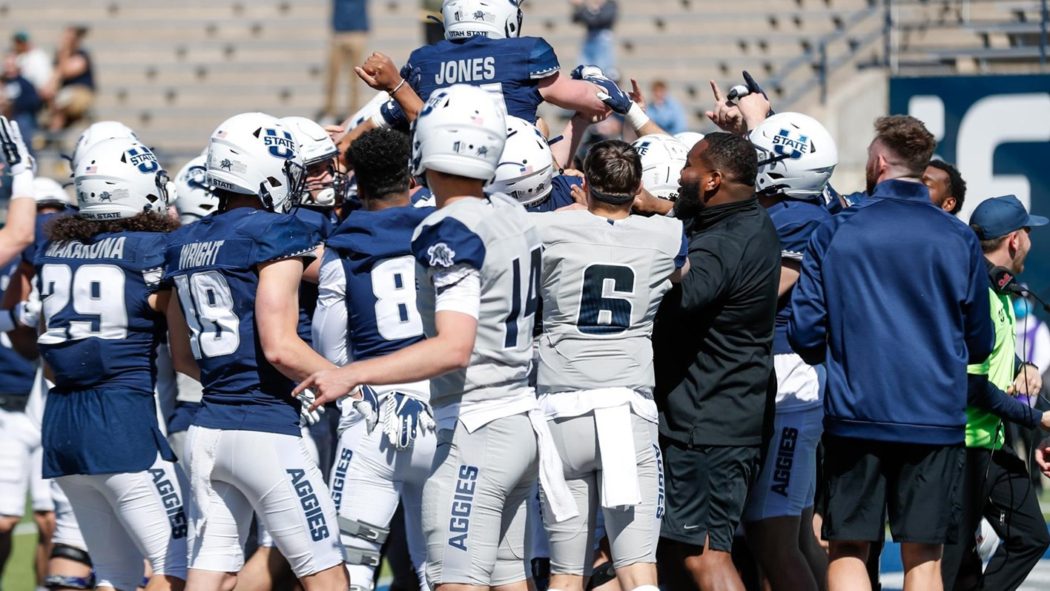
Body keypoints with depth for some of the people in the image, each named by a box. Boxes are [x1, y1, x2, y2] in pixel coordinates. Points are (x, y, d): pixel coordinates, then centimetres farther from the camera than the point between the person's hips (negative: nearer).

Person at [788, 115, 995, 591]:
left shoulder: (833, 234, -1)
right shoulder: (959, 240, 1)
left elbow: (805, 334, -1)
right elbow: (979, 343, 9)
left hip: (855, 413, -1)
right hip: (937, 417, 1)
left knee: (847, 549, 7)